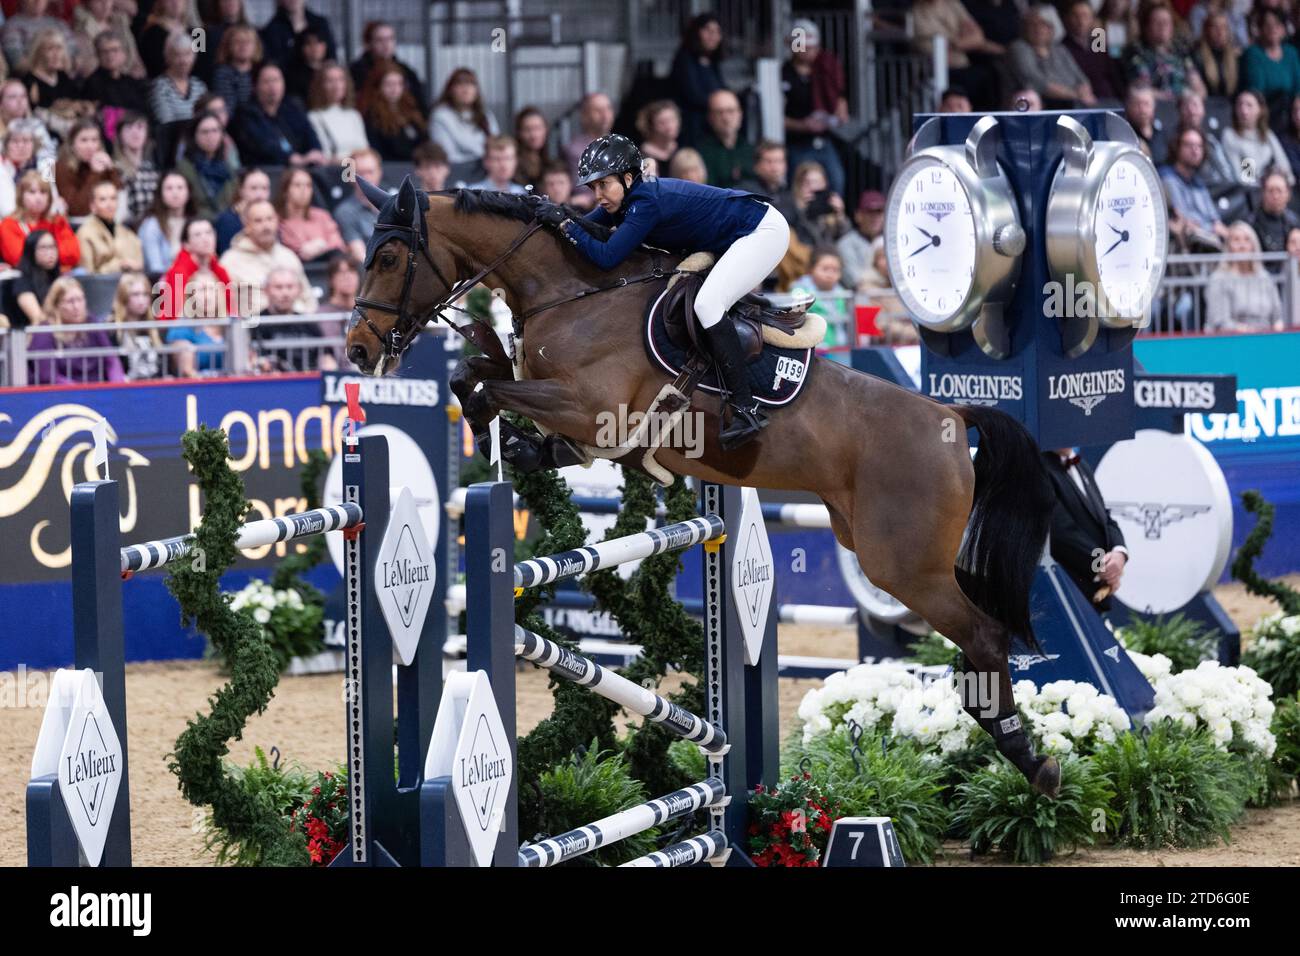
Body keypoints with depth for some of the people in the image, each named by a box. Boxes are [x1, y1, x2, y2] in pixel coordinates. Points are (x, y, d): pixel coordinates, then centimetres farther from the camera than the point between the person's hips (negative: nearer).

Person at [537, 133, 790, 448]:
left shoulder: (645, 204, -27)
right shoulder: (624, 200, 1)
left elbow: (606, 257, -31)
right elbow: (585, 229, 11)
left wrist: (564, 223, -26)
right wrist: (552, 215, -4)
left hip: (764, 230, -11)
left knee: (707, 304, -25)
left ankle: (746, 410, -26)